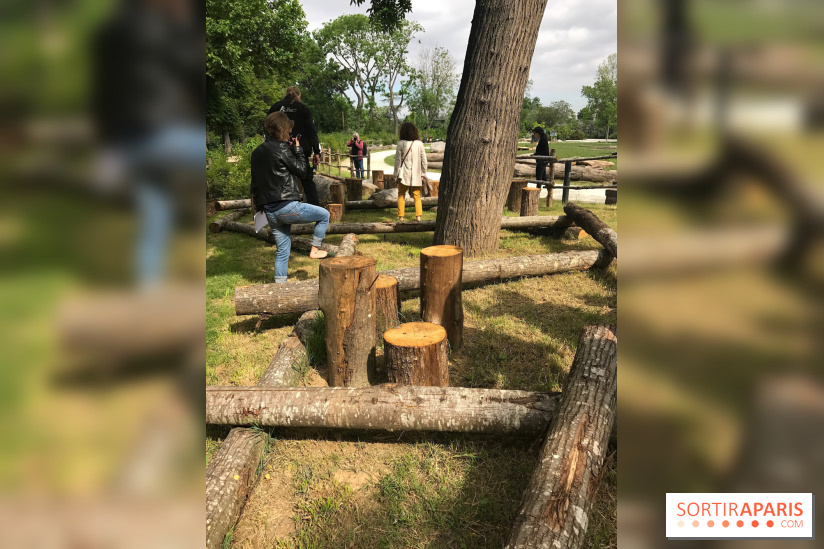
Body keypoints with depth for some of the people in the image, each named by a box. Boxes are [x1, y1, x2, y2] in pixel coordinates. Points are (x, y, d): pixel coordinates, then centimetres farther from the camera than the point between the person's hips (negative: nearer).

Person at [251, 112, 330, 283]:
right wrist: (298, 149, 8)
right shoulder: (281, 148, -9)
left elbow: (255, 181, 21)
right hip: (286, 207, -8)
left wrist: (257, 204, 28)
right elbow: (302, 171, -4)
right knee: (324, 215, 11)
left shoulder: (257, 152, 16)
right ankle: (314, 250, 11)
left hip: (270, 211, 8)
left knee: (282, 251, 15)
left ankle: (279, 284, 17)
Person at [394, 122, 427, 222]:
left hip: (404, 175, -1)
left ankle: (400, 216, 10)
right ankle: (418, 216, 4)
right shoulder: (419, 144, -1)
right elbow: (424, 160, 3)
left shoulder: (401, 144, -6)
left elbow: (397, 160, -4)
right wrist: (423, 174, 11)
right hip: (416, 175, 2)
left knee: (401, 195, 12)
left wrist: (397, 174, 4)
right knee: (417, 196, 10)